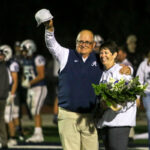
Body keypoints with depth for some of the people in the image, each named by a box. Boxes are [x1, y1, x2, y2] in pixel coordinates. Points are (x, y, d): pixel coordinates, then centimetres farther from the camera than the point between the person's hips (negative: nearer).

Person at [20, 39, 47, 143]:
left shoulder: (38, 59, -13)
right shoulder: (24, 61, 12)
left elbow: (41, 75, -17)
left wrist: (30, 83, -19)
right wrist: (24, 82, 1)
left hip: (39, 88, -8)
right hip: (31, 89, 8)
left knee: (36, 111, -14)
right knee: (34, 112, 8)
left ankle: (37, 133, -14)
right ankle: (39, 135, 11)